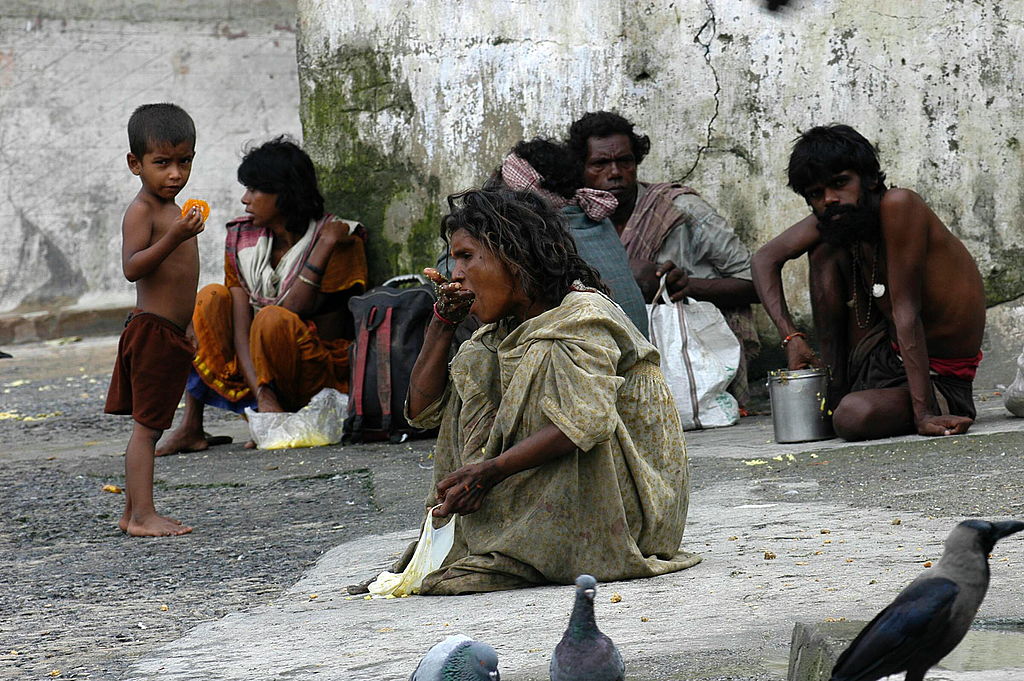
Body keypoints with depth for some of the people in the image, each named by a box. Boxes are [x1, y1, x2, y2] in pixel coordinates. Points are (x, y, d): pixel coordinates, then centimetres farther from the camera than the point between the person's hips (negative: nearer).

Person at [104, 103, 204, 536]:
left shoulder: (170, 210, 17)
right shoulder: (141, 211, -13)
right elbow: (132, 267, -26)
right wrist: (173, 238, -36)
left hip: (169, 333, 10)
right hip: (153, 331, -10)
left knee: (149, 428, 11)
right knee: (146, 426, -10)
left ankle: (133, 513, 14)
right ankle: (142, 515, -11)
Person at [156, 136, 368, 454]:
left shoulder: (339, 242, -12)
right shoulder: (242, 239, 1)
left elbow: (293, 311, -23)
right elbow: (240, 324, -9)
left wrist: (325, 246, -27)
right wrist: (262, 395, -23)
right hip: (253, 372, 6)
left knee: (273, 319, -31)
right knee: (212, 297, -11)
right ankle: (191, 426, -17)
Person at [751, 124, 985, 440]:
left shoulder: (897, 206, -24)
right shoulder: (834, 219, -3)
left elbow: (905, 311, -28)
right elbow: (766, 258, 8)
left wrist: (923, 413, -28)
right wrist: (790, 336, -5)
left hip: (940, 380, -7)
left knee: (854, 417, -34)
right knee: (825, 252, -1)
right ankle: (833, 394, 5)